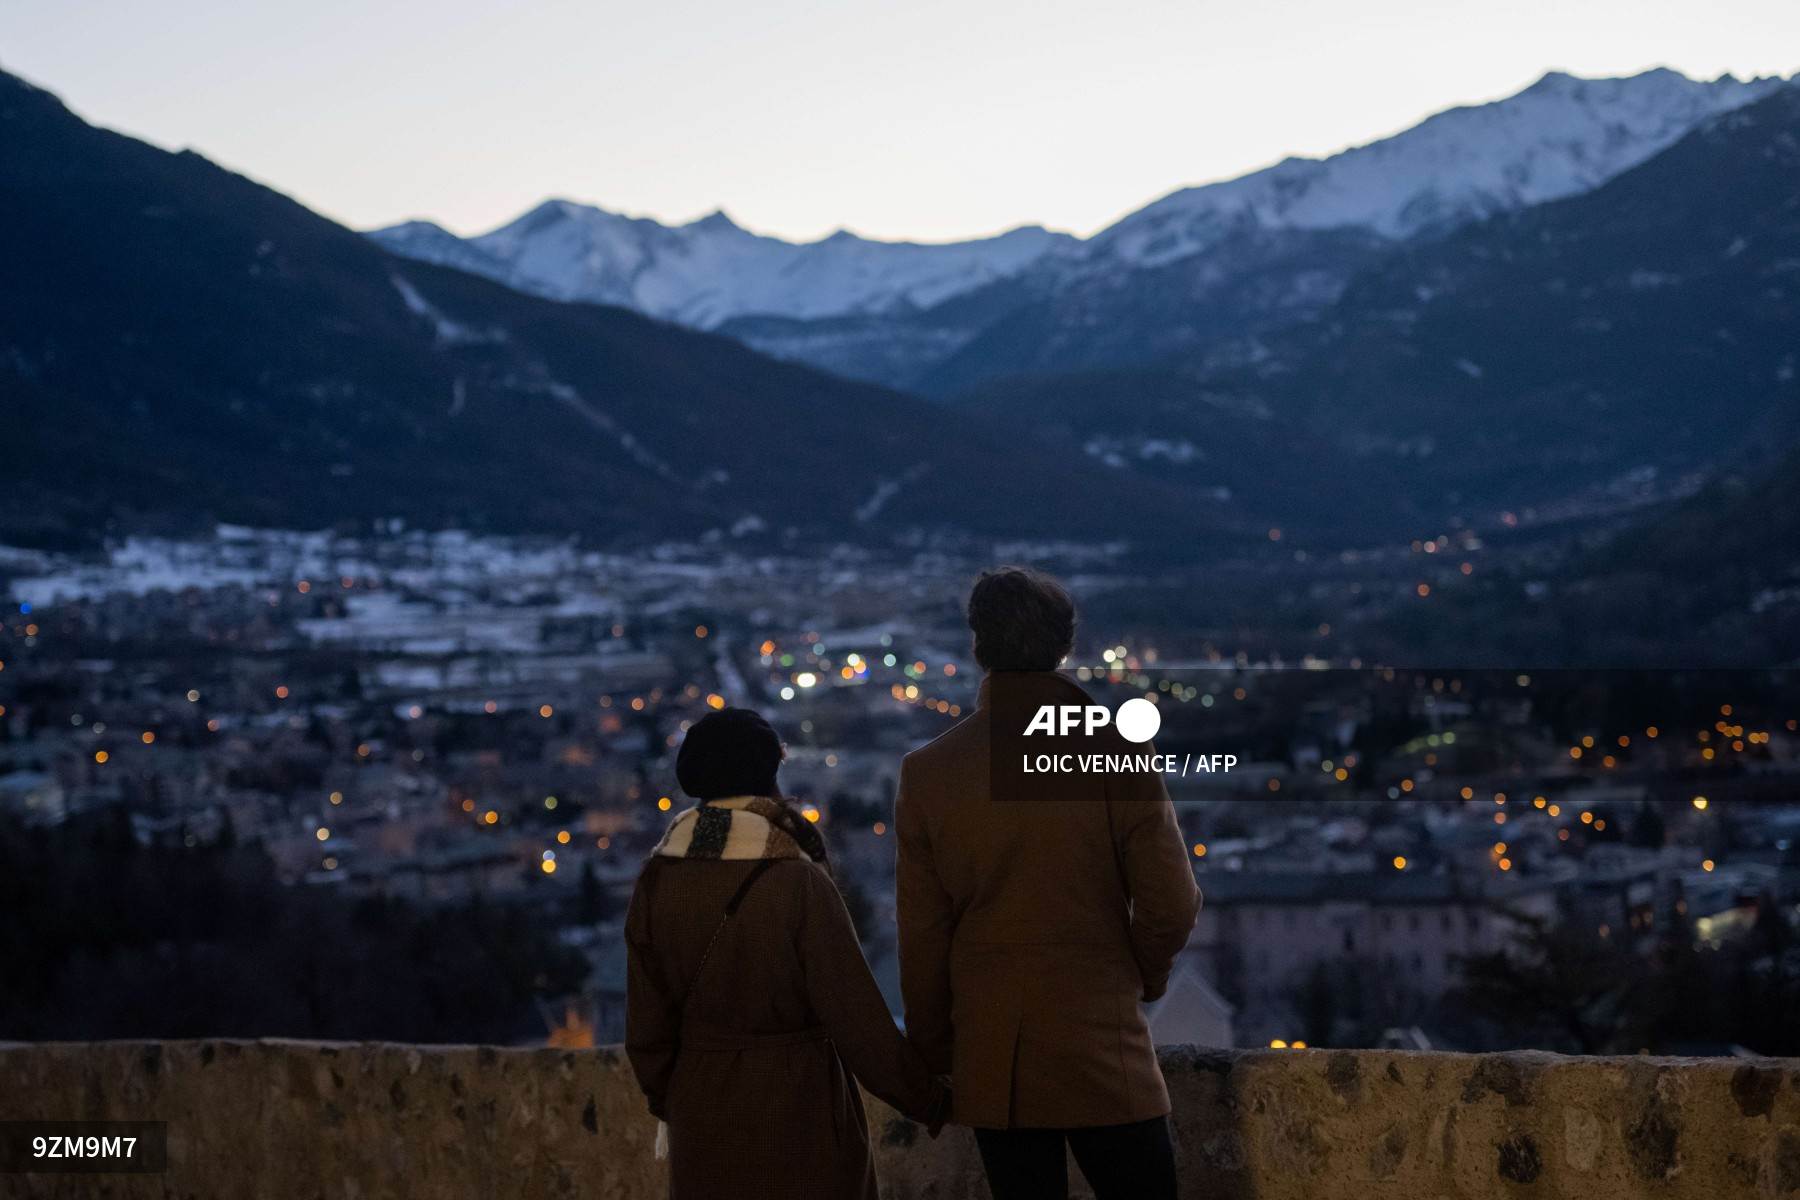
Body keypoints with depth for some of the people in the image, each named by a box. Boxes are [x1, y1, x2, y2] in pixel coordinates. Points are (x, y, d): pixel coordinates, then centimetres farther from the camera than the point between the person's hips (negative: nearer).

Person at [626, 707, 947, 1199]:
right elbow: (857, 1016, -15)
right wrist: (928, 1100, -3)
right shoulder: (799, 883, -18)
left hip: (703, 1110, 4)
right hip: (798, 1106, -4)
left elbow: (647, 1021, 3)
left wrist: (666, 1103, 19)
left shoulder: (658, 880, -5)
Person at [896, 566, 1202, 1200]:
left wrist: (933, 1053, 13)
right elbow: (1172, 905, -8)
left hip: (992, 1068, 3)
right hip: (1102, 1050, -3)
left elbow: (921, 939, 1)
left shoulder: (927, 772, -3)